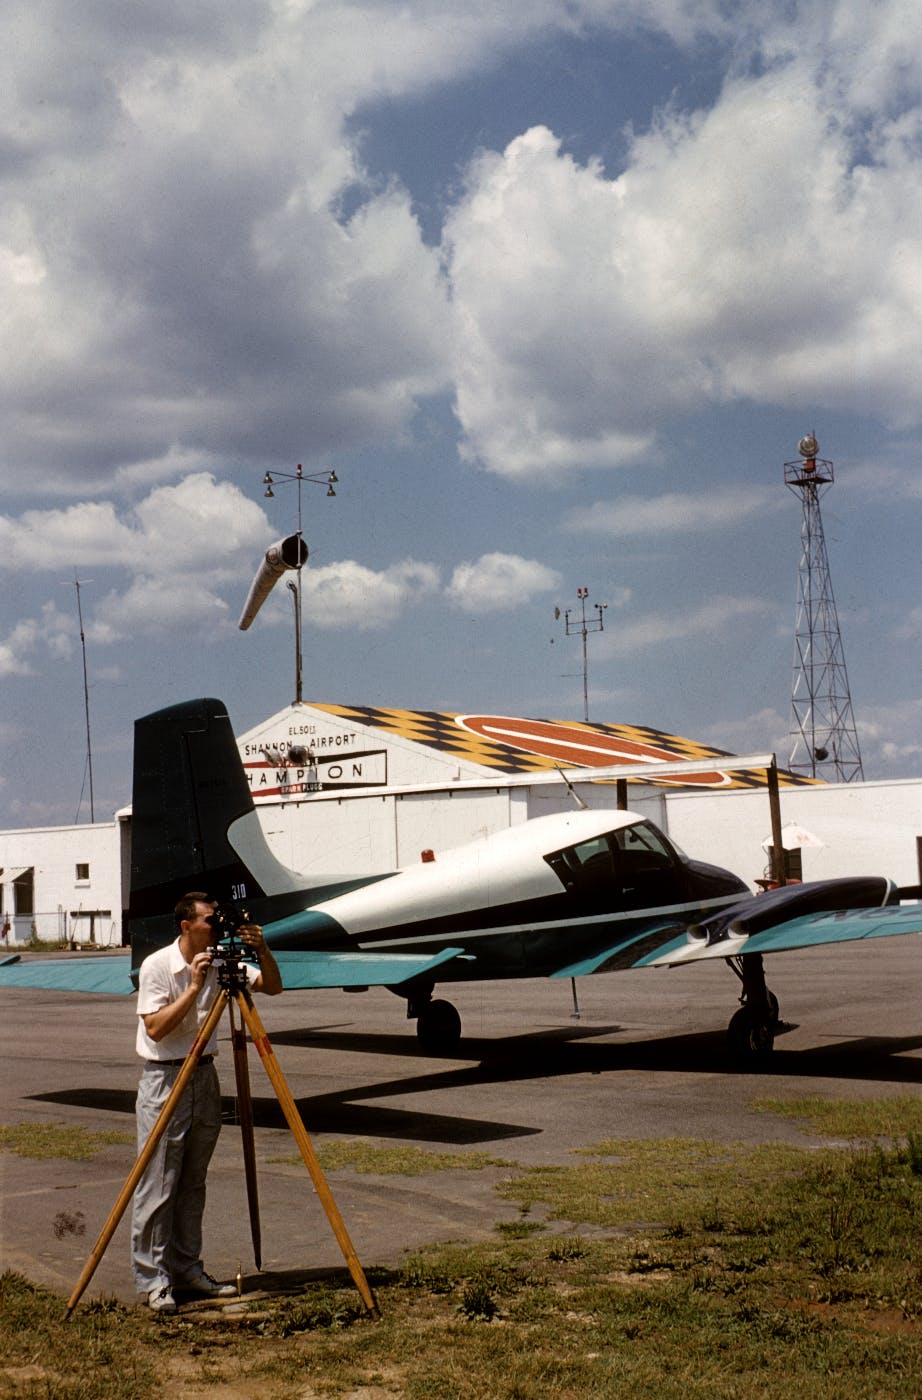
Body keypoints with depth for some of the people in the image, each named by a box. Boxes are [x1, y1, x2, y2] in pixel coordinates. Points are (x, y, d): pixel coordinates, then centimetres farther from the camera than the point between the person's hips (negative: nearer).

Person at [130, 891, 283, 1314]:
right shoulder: (157, 966, -12)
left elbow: (272, 987, 4)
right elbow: (155, 1028, -19)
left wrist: (262, 951, -14)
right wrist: (194, 987, -24)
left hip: (205, 1077, 6)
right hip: (164, 1080, -6)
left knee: (193, 1184, 11)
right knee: (157, 1187, -4)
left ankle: (186, 1270, 19)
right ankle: (152, 1279, 3)